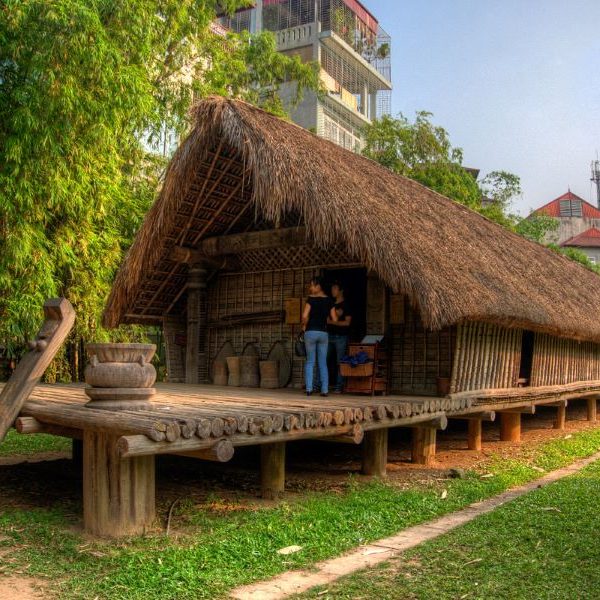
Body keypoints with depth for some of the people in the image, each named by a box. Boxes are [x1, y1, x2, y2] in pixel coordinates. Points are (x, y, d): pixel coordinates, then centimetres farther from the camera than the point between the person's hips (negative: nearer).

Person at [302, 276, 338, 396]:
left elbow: (305, 316, -16)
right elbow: (335, 320, 4)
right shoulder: (329, 300, 5)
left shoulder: (311, 298, -7)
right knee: (323, 363, 8)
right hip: (323, 333, 3)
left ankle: (309, 389, 2)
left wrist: (304, 325, 3)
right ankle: (325, 390, 2)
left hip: (311, 332, -3)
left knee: (310, 361, 8)